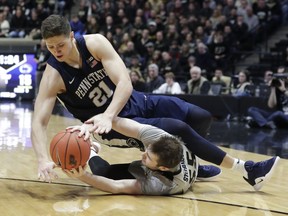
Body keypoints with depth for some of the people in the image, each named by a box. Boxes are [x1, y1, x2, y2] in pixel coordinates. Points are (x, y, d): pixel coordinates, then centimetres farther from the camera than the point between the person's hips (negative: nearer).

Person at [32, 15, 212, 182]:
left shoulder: (95, 43, -18)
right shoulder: (53, 76, -22)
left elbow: (125, 83, -26)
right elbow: (39, 122, -28)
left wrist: (107, 116, -44)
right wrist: (44, 160, -47)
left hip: (135, 102, 4)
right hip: (116, 124, -4)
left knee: (202, 117, 1)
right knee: (178, 130, -24)